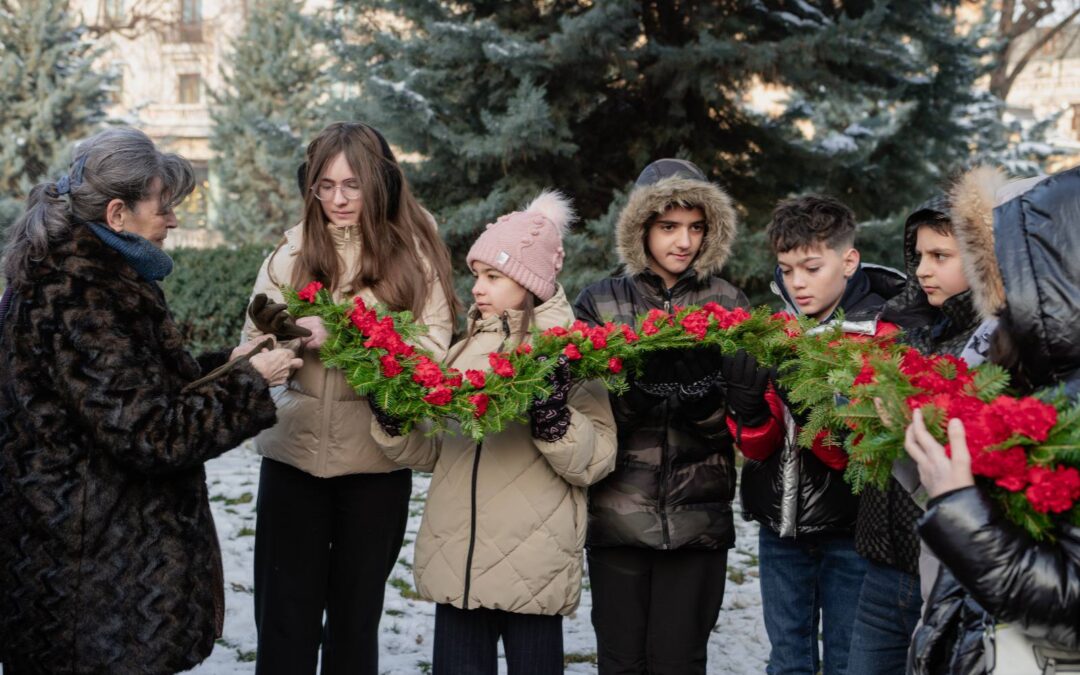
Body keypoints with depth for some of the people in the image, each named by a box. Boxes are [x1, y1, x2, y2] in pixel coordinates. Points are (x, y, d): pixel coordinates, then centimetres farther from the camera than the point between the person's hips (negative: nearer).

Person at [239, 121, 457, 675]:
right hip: (293, 453, 1)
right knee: (284, 619, 6)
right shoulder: (293, 250, 1)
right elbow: (255, 344, 1)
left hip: (376, 460, -1)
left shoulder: (415, 254, -4)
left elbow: (431, 355, -13)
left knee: (356, 618, 14)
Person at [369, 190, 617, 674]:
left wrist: (551, 415, -26)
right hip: (455, 563, 5)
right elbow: (431, 452, 12)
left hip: (533, 570, -4)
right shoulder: (465, 347, 11)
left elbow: (594, 462, -11)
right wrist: (392, 417, -5)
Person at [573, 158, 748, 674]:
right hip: (618, 514, 0)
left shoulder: (728, 304, 7)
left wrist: (706, 399, -19)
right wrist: (641, 390, -20)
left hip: (700, 516, 0)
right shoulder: (601, 302, 5)